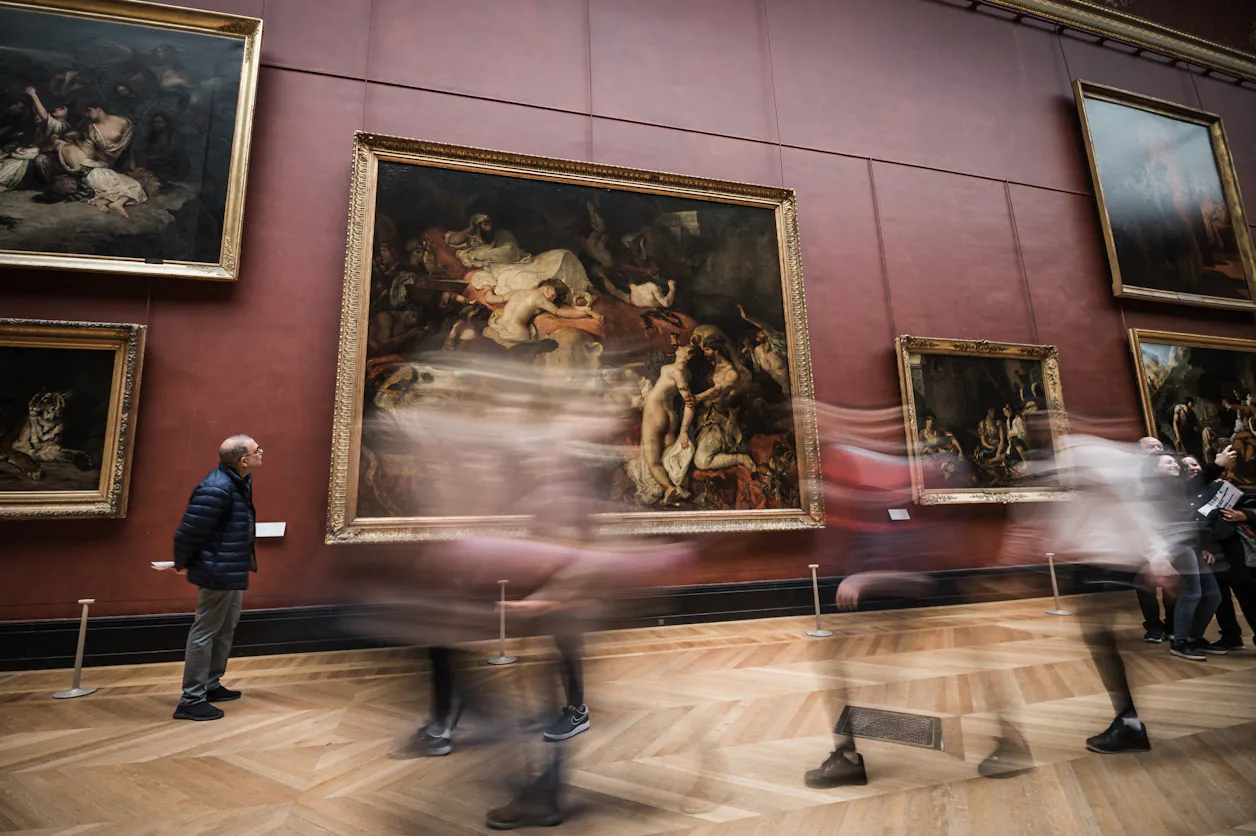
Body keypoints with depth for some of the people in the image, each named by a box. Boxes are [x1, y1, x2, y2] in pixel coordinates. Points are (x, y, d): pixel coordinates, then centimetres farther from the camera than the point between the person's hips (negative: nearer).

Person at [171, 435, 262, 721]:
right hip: (218, 572, -11)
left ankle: (211, 686, 35)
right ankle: (191, 699, 11)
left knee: (226, 630, 20)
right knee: (205, 632, 0)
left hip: (233, 572, 11)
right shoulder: (215, 490, -26)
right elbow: (189, 531, -22)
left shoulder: (241, 481, 6)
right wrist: (183, 564, -7)